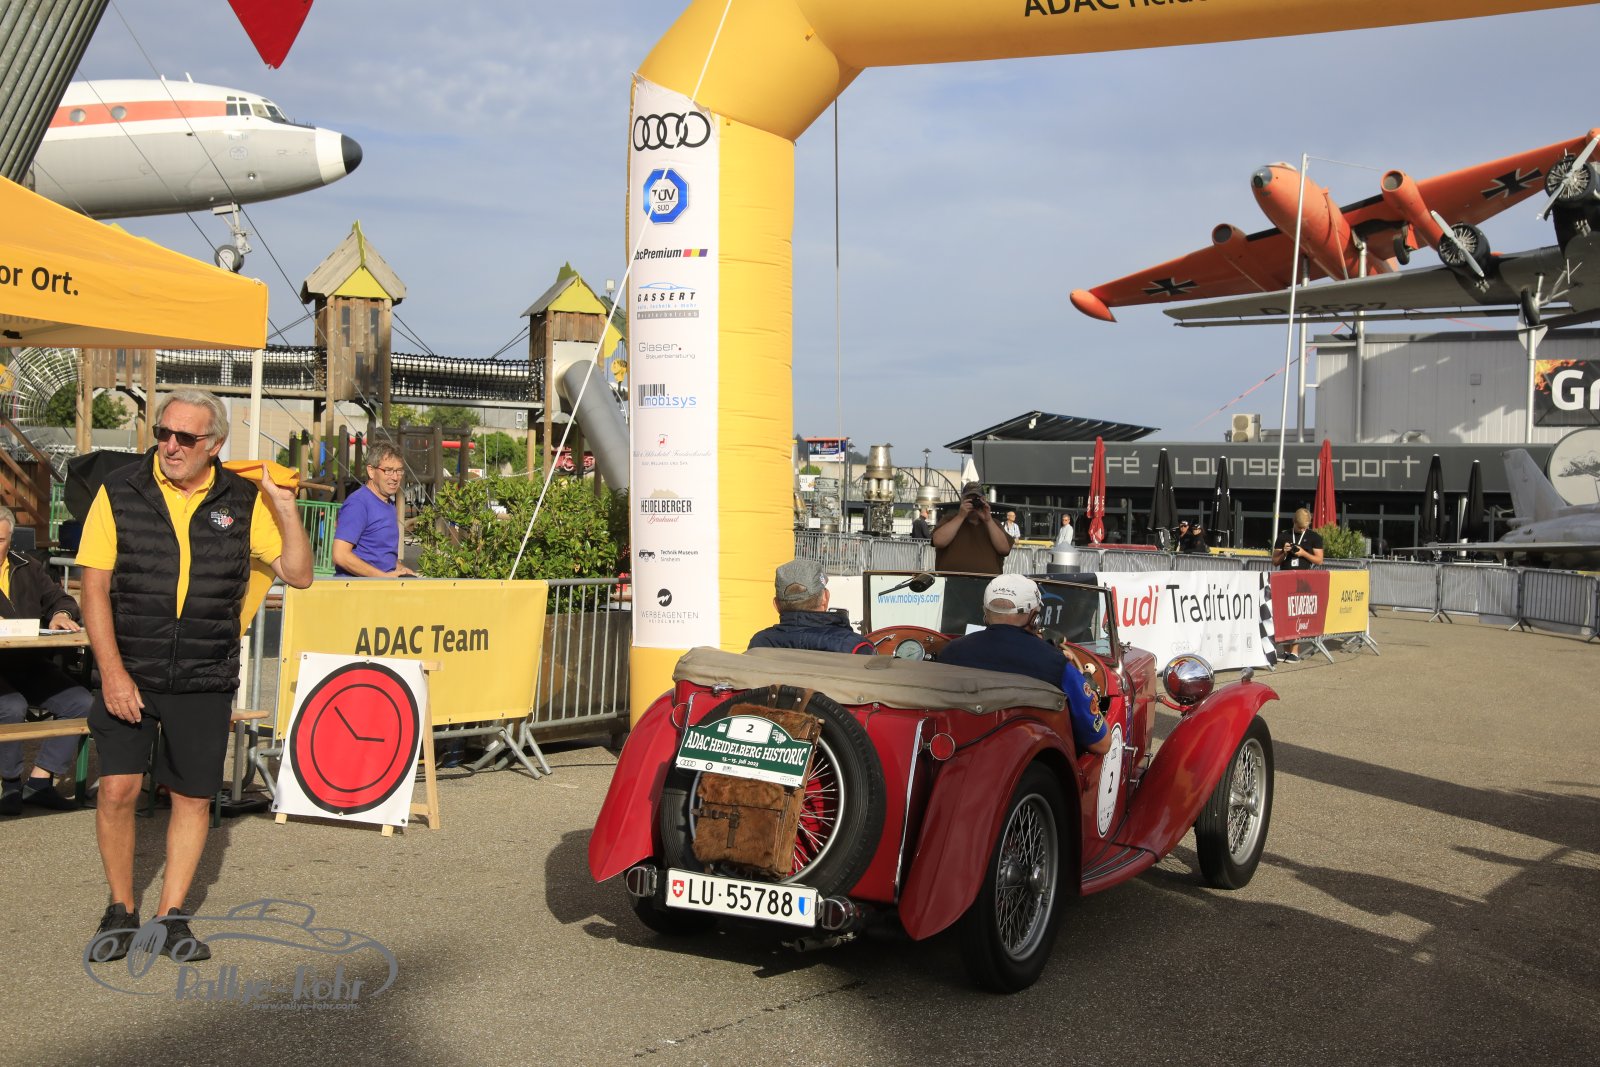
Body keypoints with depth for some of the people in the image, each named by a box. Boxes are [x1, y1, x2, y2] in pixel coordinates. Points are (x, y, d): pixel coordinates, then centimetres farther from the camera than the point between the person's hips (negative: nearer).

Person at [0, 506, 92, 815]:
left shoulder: (29, 570, 19)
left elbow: (58, 599, 16)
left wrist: (61, 613, -11)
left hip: (30, 665, 5)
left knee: (82, 703, -15)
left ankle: (39, 781, -8)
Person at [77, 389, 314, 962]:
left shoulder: (243, 501, 2)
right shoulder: (120, 493, -2)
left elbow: (298, 573, 3)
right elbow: (94, 588, -4)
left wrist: (286, 507, -11)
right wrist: (112, 672, -12)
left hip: (206, 678, 2)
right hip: (129, 672, -1)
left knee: (193, 796, 6)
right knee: (118, 788, -8)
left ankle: (172, 915, 21)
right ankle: (120, 909, 14)